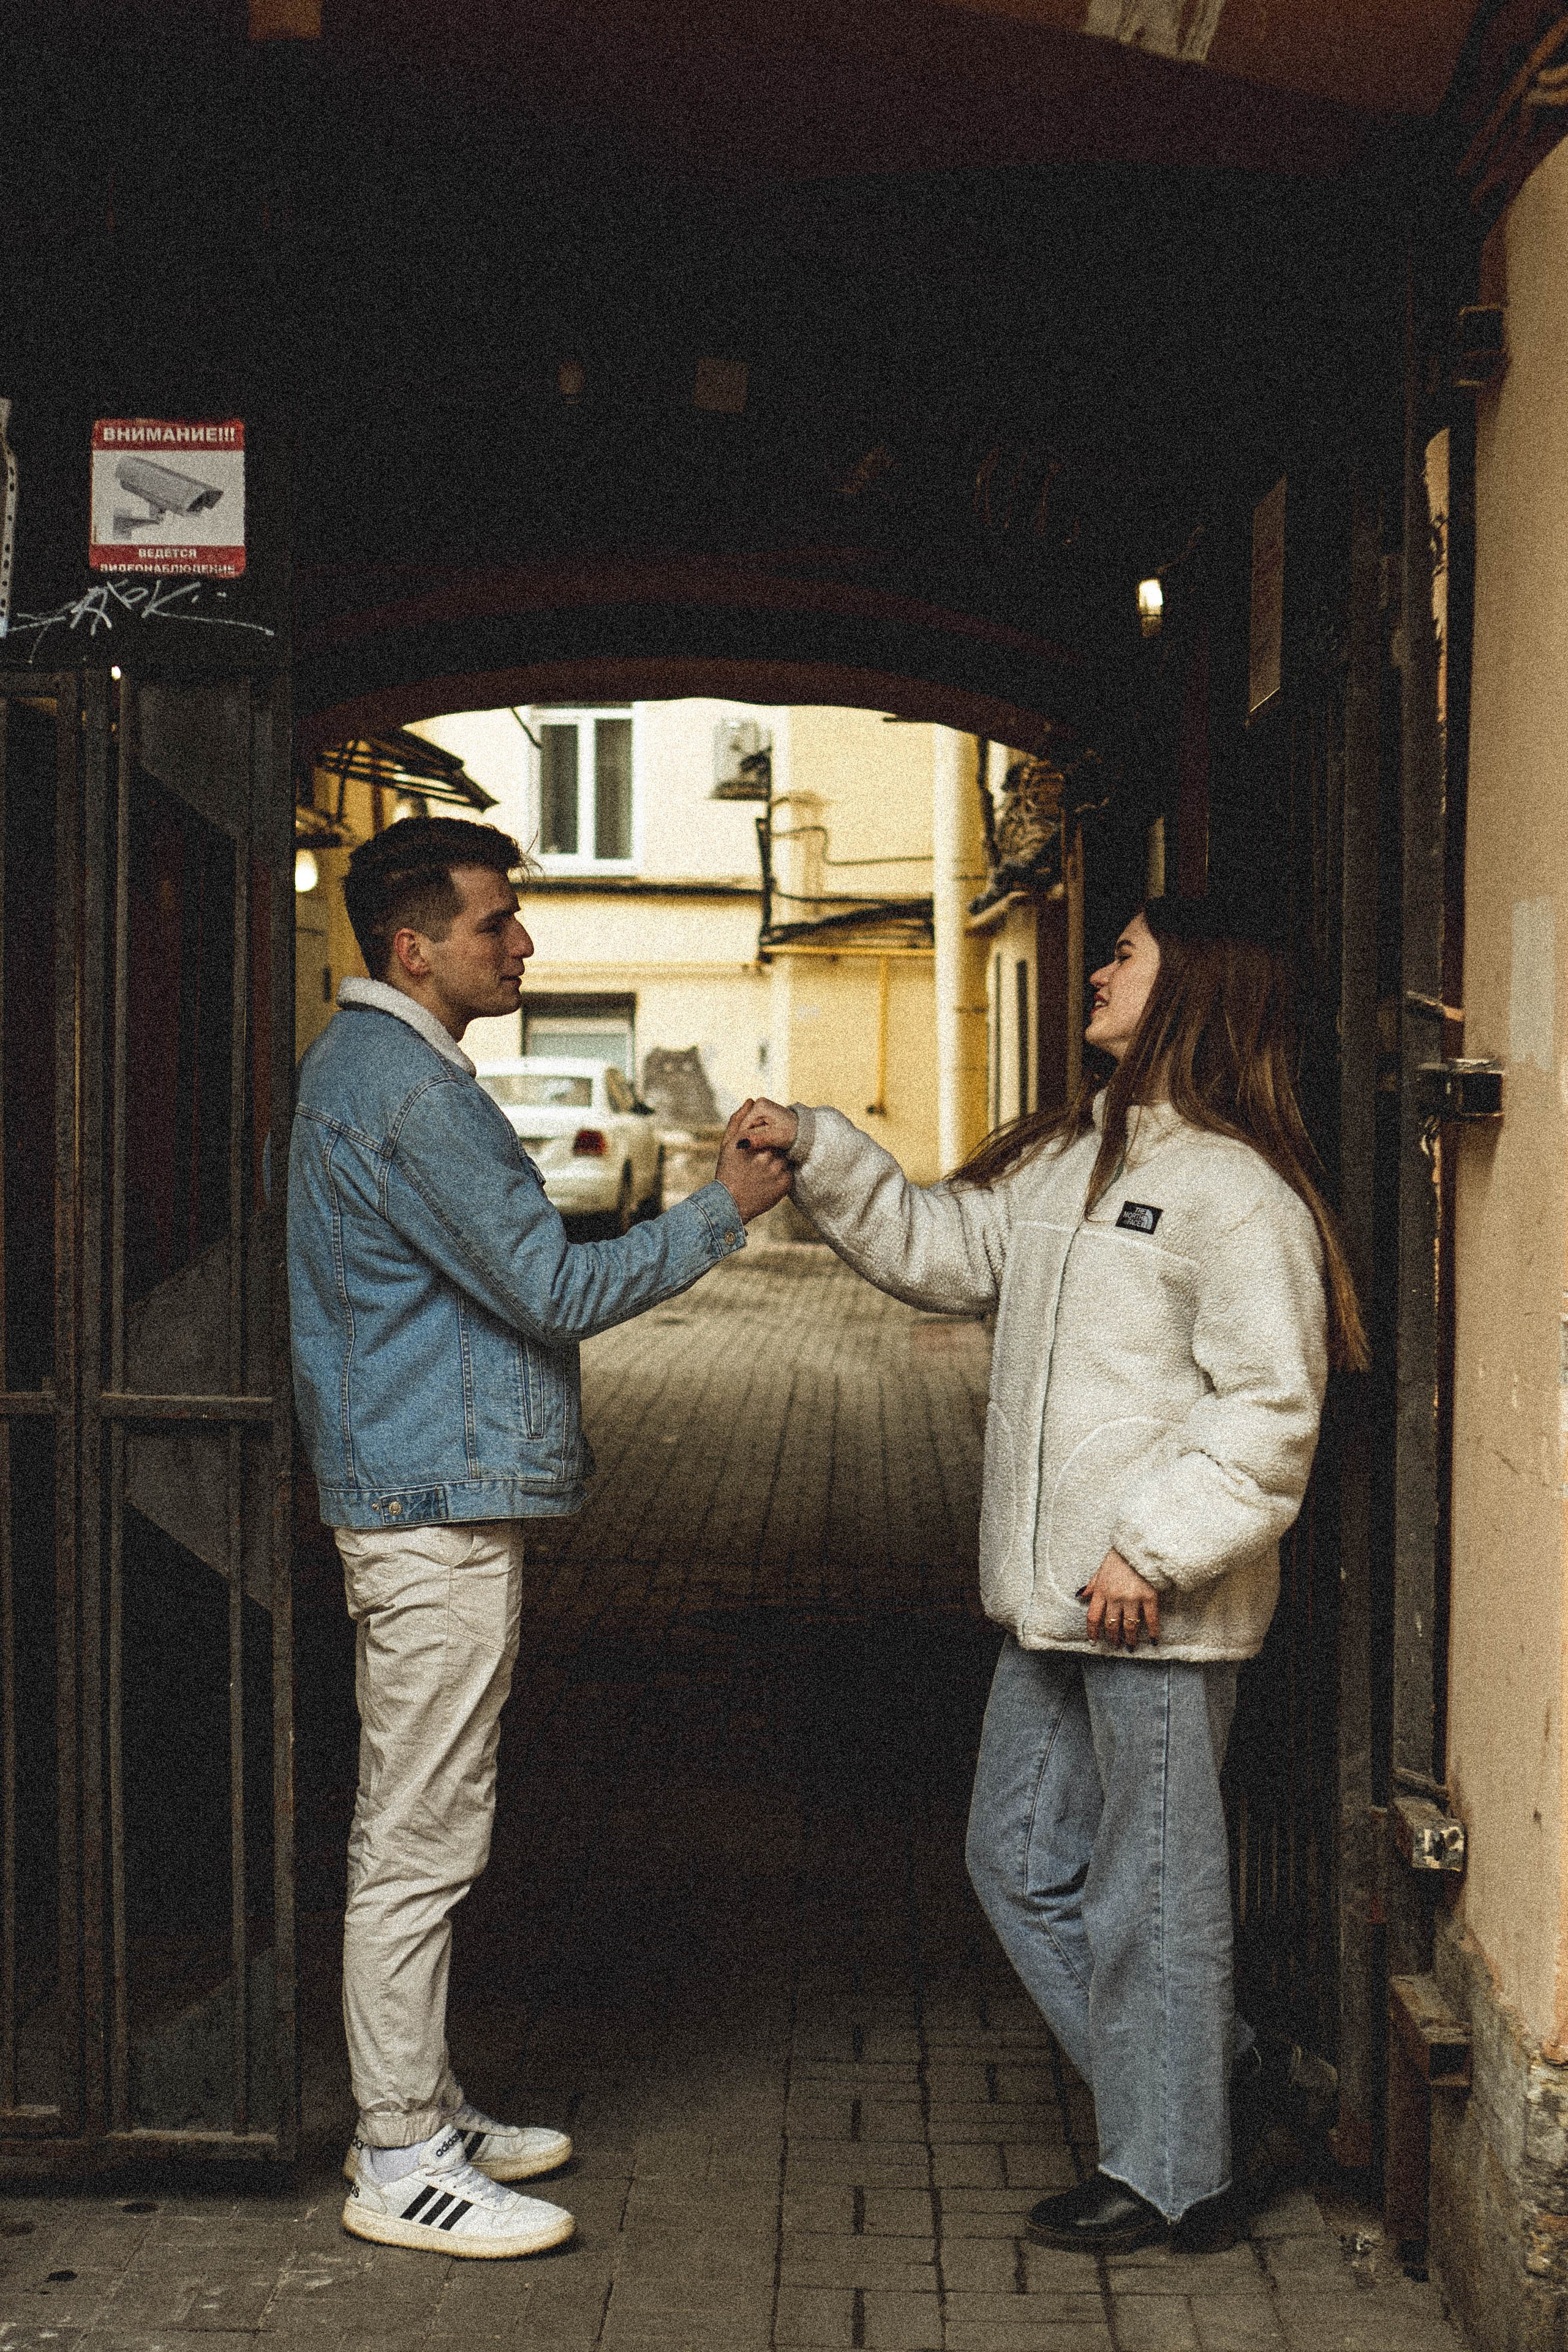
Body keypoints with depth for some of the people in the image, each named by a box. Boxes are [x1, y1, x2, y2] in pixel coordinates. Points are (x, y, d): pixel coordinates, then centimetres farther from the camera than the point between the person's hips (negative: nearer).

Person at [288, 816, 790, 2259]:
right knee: (421, 1837, -3)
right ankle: (401, 2163, 6)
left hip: (416, 1492, 11)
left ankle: (418, 2108, 27)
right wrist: (724, 1211, -11)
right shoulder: (406, 1088, -18)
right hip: (439, 1503, -11)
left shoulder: (361, 1062, 16)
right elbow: (554, 1291, -18)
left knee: (416, 1827, 16)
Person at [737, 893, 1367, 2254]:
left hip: (1164, 1614, -9)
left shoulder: (1236, 1191, -14)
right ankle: (1207, 2072, 32)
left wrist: (1155, 1546, -20)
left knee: (1154, 1888, 3)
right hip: (1053, 1602, 9)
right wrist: (814, 1155, 10)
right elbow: (938, 1246, 20)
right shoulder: (1065, 1164, 13)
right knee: (1021, 1860, 17)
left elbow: (1271, 1408, -17)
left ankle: (1168, 2177, 19)